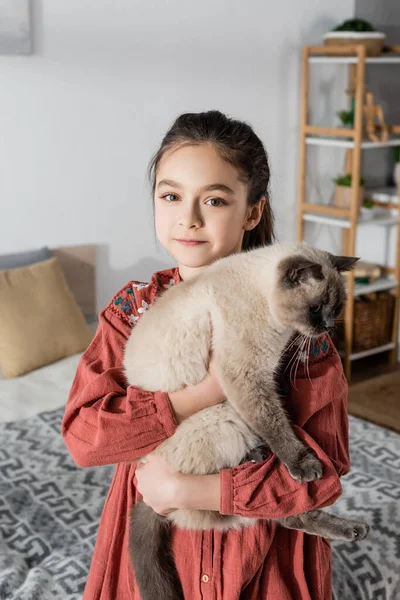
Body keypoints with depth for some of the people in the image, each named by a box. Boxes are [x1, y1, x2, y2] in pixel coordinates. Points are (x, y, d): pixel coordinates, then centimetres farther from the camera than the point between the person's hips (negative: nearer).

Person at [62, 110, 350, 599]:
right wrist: (210, 389, -28)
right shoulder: (132, 308, -8)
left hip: (263, 553, -1)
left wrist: (191, 490, -22)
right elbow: (81, 434, -17)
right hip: (152, 543, 2)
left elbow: (325, 468, -16)